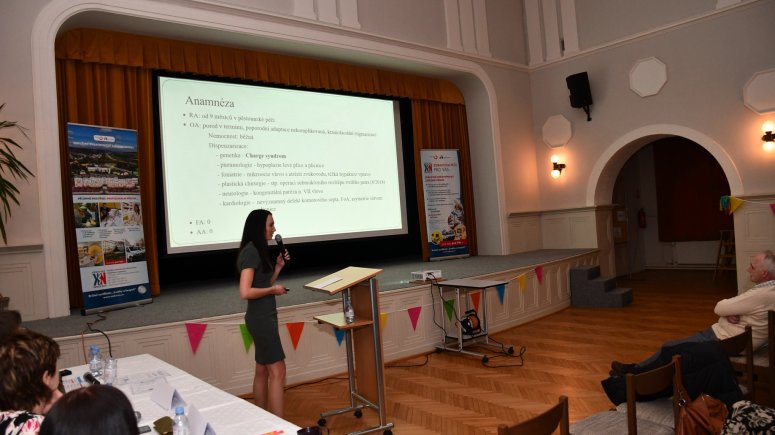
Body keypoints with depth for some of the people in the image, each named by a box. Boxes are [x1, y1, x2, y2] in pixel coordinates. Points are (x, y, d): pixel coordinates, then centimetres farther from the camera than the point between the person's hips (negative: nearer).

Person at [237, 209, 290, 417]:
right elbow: (245, 292, -25)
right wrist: (274, 289, -14)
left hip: (265, 316, 10)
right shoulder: (251, 252, -17)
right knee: (277, 371, -7)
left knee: (262, 370, 14)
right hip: (260, 318, -10)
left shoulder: (259, 250, 12)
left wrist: (278, 267, 6)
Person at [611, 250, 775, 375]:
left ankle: (636, 372, 16)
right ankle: (638, 369, 21)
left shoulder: (762, 294, -28)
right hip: (727, 333, 10)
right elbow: (735, 305, 10)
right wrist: (730, 312, -13)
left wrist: (727, 311, 0)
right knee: (674, 346, 13)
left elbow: (719, 308, -22)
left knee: (669, 348, -1)